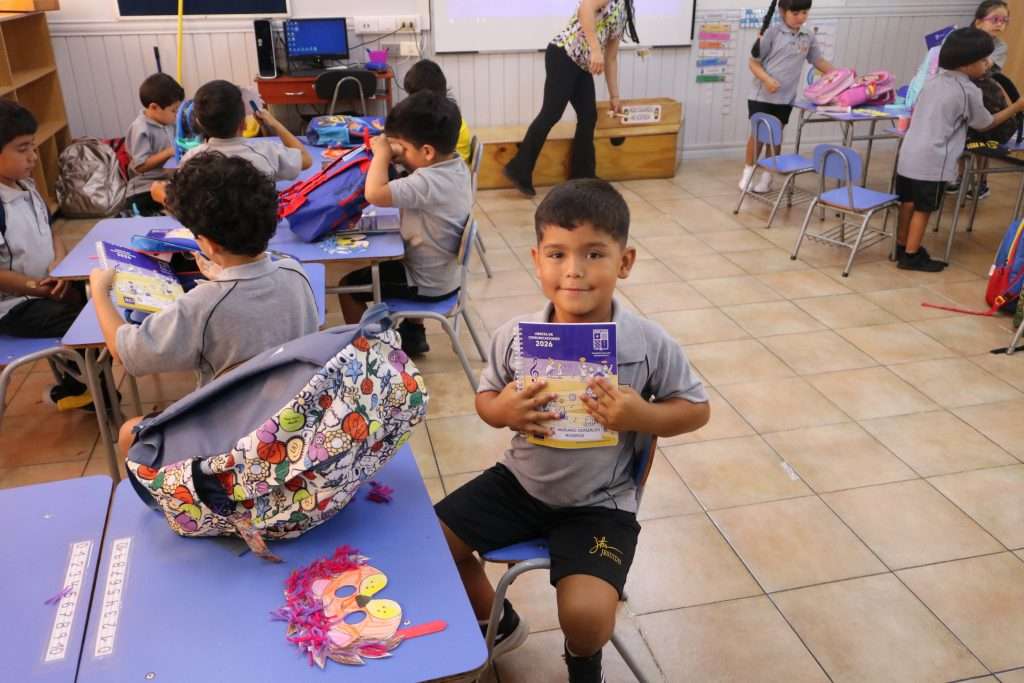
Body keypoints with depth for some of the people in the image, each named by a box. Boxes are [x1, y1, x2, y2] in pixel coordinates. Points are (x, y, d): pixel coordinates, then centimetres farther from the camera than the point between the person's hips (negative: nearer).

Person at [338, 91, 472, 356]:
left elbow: (374, 194, -38)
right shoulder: (457, 165, -6)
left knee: (349, 285, 4)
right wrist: (395, 154, -7)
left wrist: (381, 154, -22)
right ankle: (413, 333, 43)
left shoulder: (426, 183, -34)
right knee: (383, 265, 37)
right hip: (447, 271, 9)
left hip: (429, 284, -9)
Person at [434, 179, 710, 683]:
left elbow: (697, 408, -4)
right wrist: (502, 410, -21)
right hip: (521, 481, 4)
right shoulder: (514, 337, -12)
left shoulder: (649, 345, -17)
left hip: (598, 502, -3)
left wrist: (642, 416, -24)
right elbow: (485, 399, 4)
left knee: (586, 614, -22)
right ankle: (496, 623, 33)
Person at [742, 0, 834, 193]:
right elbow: (754, 62, -6)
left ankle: (767, 175, 19)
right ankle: (748, 171, 19)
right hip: (762, 95, -3)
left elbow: (818, 61, 17)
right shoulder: (773, 32, -7)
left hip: (785, 98, 4)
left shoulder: (809, 36, 6)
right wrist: (766, 79, -22)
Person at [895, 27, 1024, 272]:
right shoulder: (968, 91, -9)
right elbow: (986, 124, 4)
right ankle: (911, 256, 10)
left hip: (909, 153, 7)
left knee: (908, 202, 16)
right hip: (932, 160, -7)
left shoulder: (934, 81, 11)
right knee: (923, 208, 3)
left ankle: (902, 246, 28)